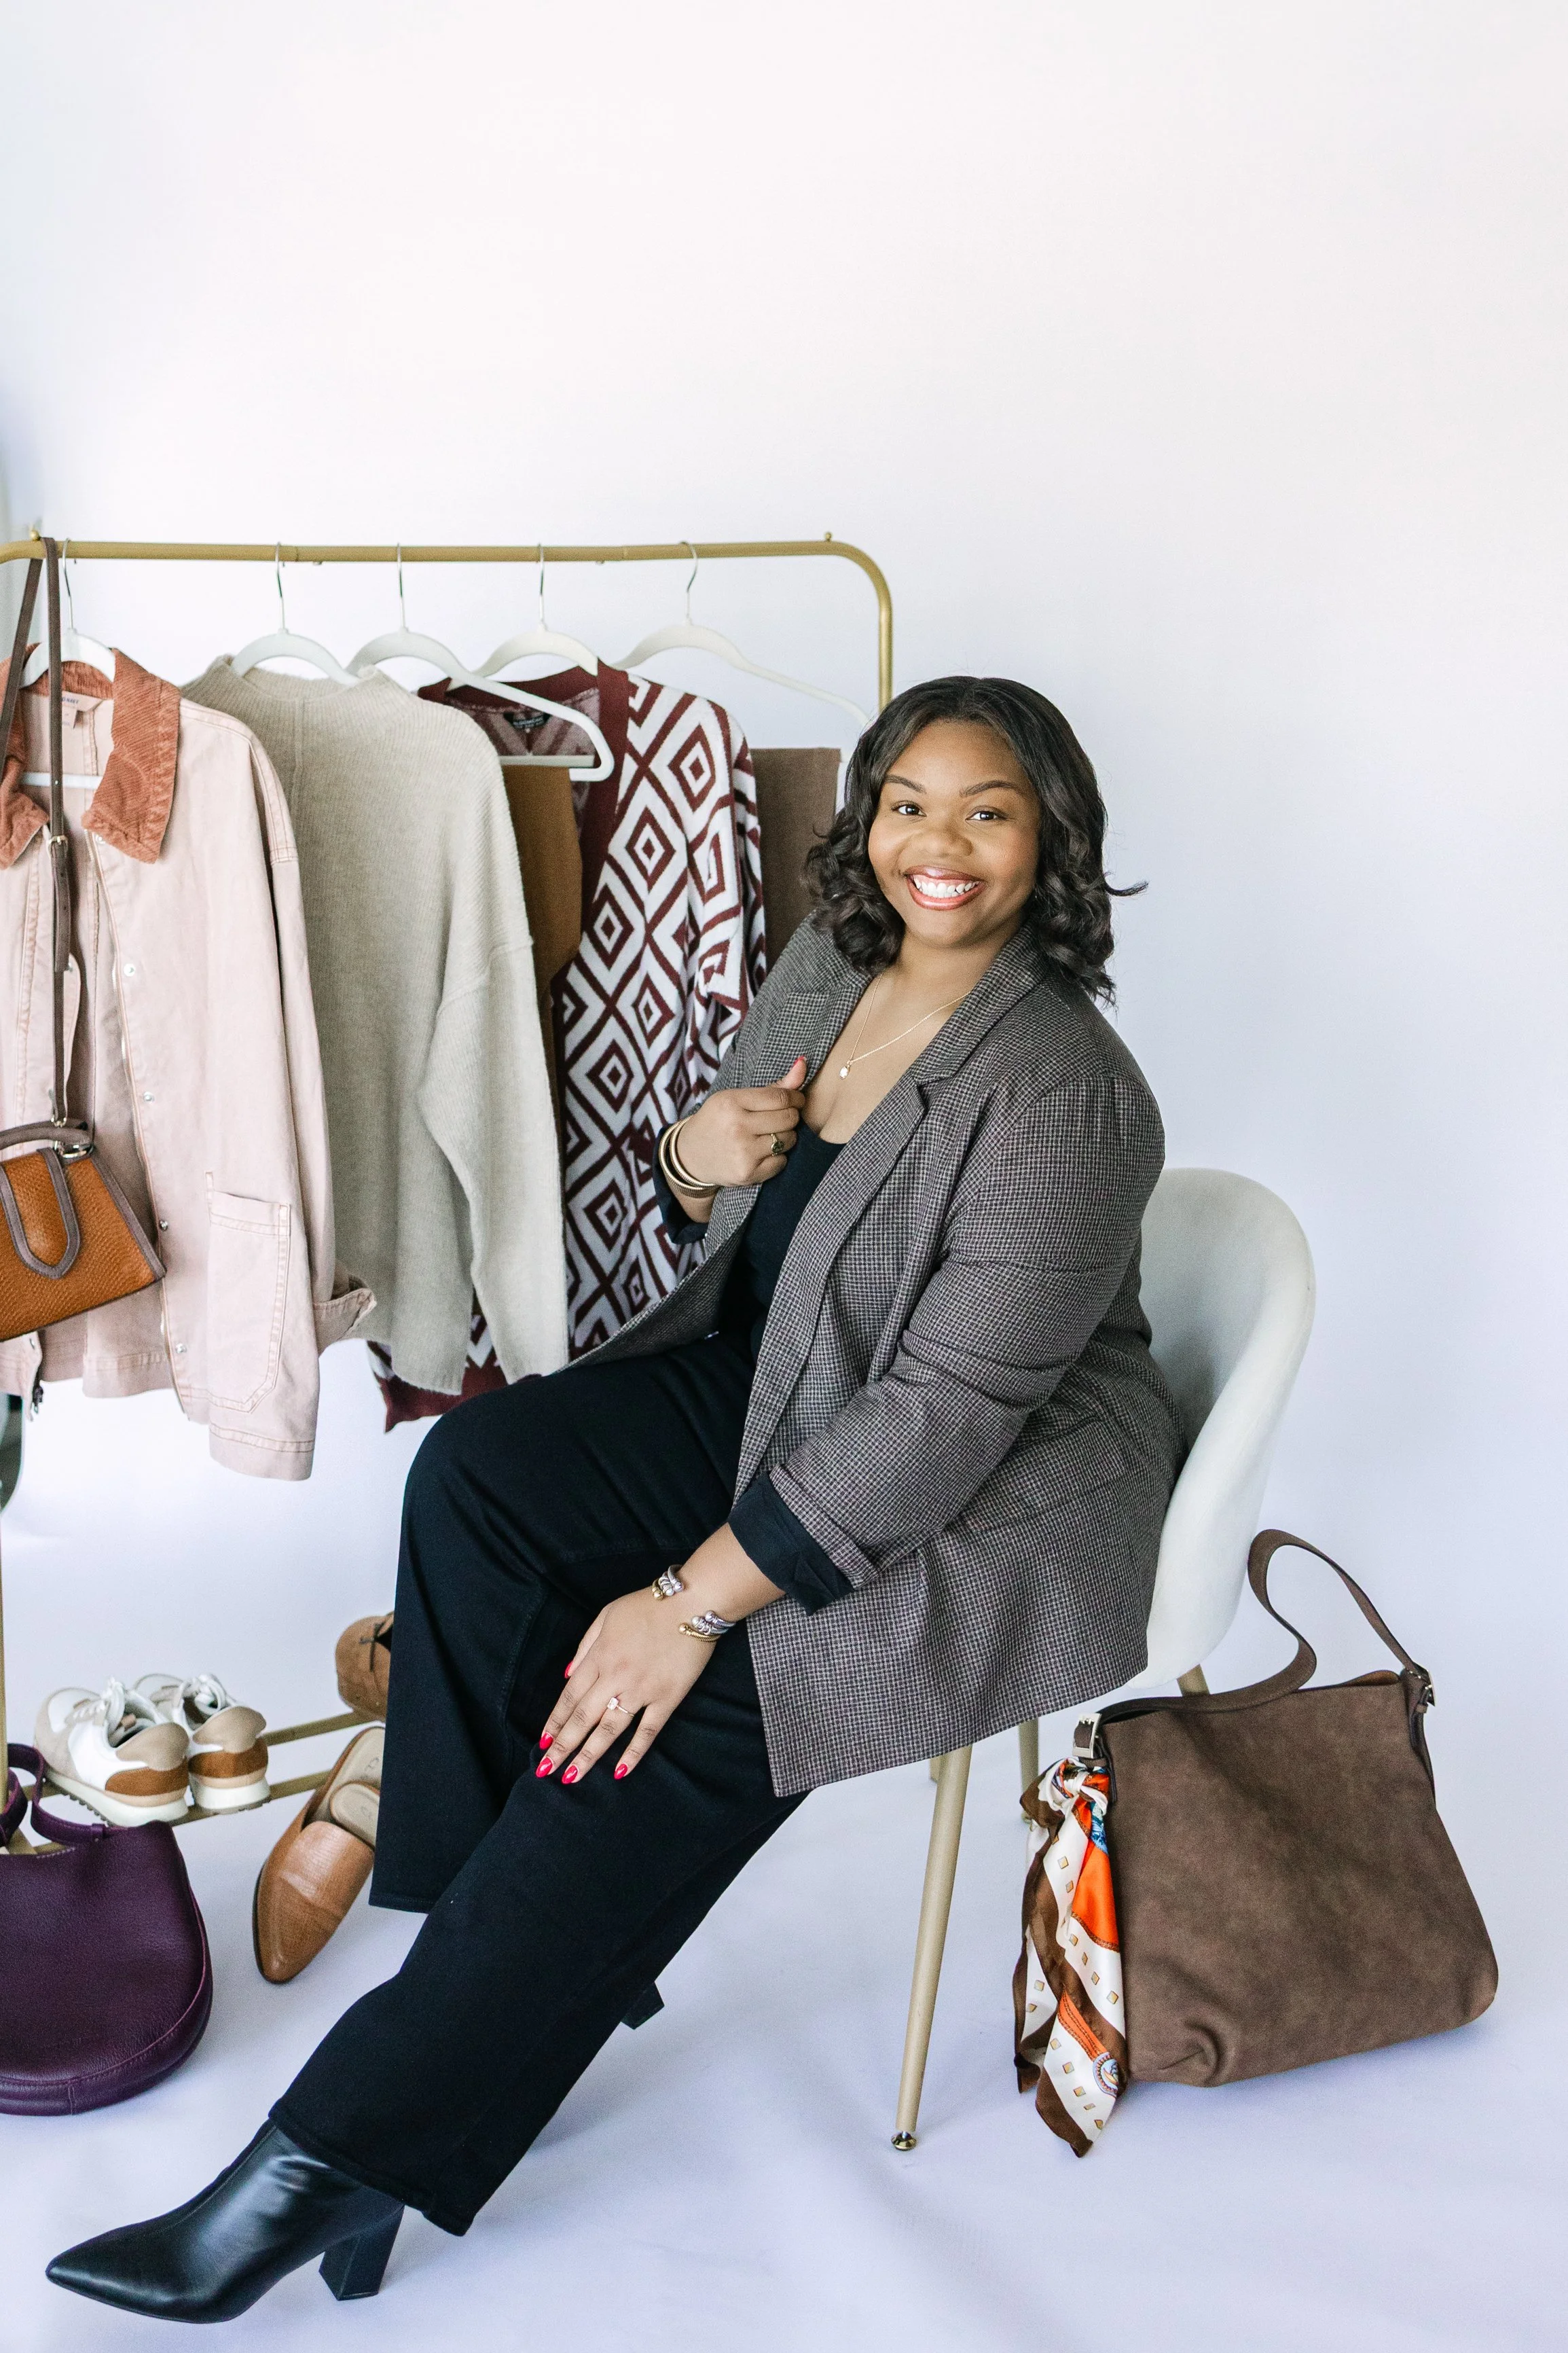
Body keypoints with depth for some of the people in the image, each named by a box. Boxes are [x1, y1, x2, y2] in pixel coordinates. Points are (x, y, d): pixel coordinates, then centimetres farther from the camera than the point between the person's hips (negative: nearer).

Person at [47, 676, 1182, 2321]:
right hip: (775, 1390, 8)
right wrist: (697, 1160, -12)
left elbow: (944, 1413, -27)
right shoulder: (828, 966, 1)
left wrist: (696, 1597, -27)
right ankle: (524, 1924, -3)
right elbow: (736, 1229, 14)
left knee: (673, 1726, -24)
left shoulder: (1061, 1096, -23)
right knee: (476, 1473, -14)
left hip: (994, 1494, -7)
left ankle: (342, 2154, -12)